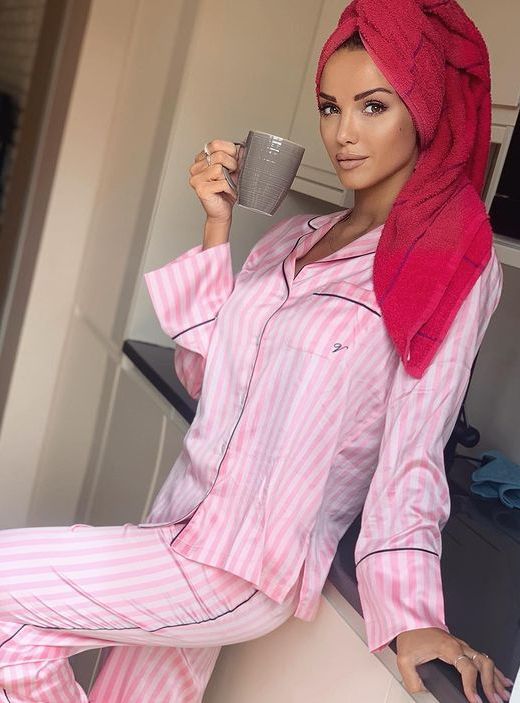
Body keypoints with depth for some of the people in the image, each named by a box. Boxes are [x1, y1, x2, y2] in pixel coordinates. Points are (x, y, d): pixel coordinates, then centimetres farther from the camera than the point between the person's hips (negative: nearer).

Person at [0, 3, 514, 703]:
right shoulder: (292, 237, 11)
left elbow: (412, 447, -9)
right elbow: (204, 375, 8)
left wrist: (411, 614, -16)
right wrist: (218, 228, 2)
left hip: (251, 567, -6)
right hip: (188, 531, 6)